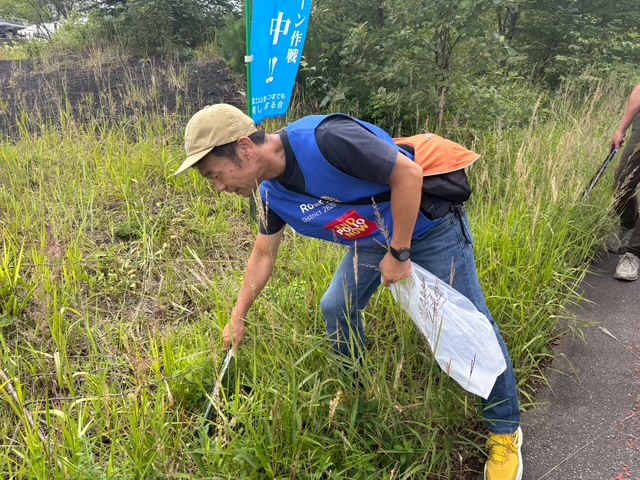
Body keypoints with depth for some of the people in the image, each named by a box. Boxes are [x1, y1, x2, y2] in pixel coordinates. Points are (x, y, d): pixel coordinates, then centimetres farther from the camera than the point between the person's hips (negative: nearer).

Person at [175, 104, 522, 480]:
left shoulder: (326, 139, -35)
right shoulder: (273, 192, -7)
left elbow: (409, 173, -30)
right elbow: (263, 255, 8)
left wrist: (399, 254, -23)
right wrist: (237, 318, 14)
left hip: (430, 225, -7)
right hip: (375, 238, 7)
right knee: (336, 309, 10)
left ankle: (506, 431, 18)